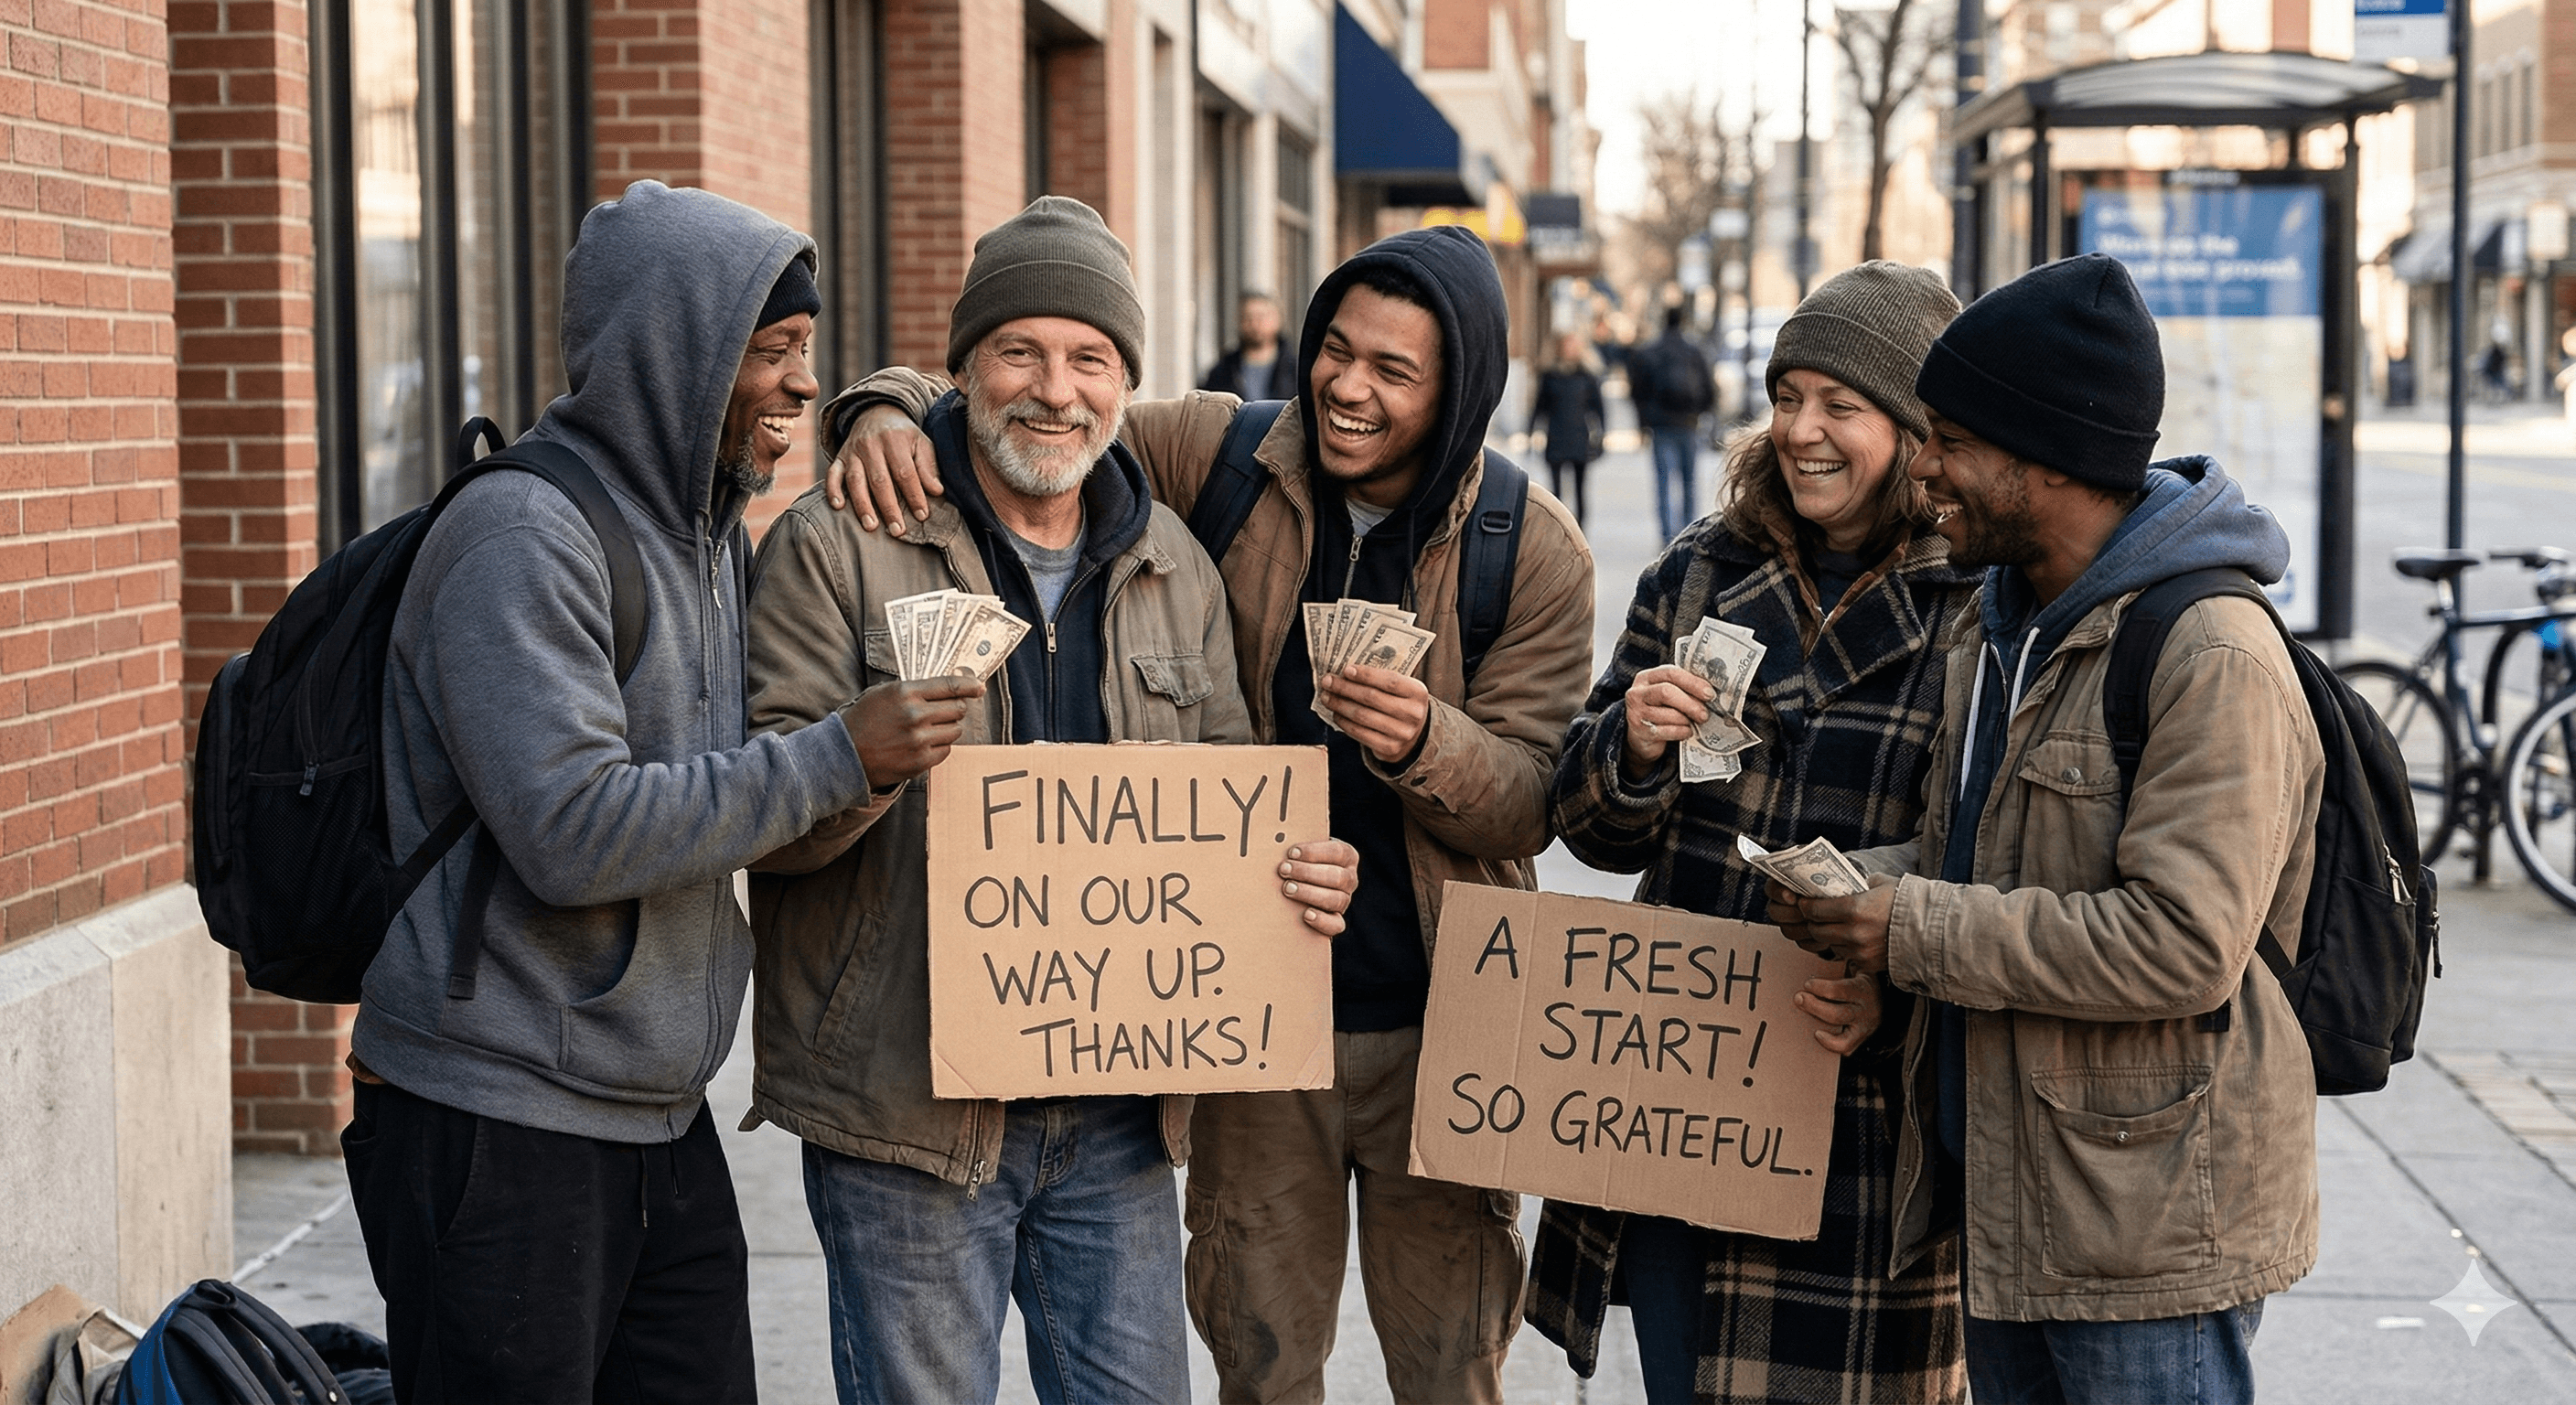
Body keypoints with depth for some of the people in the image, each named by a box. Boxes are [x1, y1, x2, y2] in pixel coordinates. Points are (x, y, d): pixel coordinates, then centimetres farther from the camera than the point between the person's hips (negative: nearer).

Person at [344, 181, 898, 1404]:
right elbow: (573, 831, -24)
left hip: (661, 1121, 9)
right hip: (499, 1130, -8)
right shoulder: (523, 535, -16)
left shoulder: (708, 533, 13)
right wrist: (839, 757, -21)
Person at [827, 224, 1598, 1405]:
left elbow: (1527, 807, -9)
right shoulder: (1219, 458, -4)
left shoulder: (1534, 550, -6)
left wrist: (1424, 741, -29)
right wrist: (891, 411, -18)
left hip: (1440, 1031, -1)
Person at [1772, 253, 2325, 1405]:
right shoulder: (2002, 627, 12)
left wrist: (1914, 930, -22)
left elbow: (2182, 944, -26)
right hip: (2008, 1199, 9)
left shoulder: (2214, 658, -20)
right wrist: (1855, 883, 0)